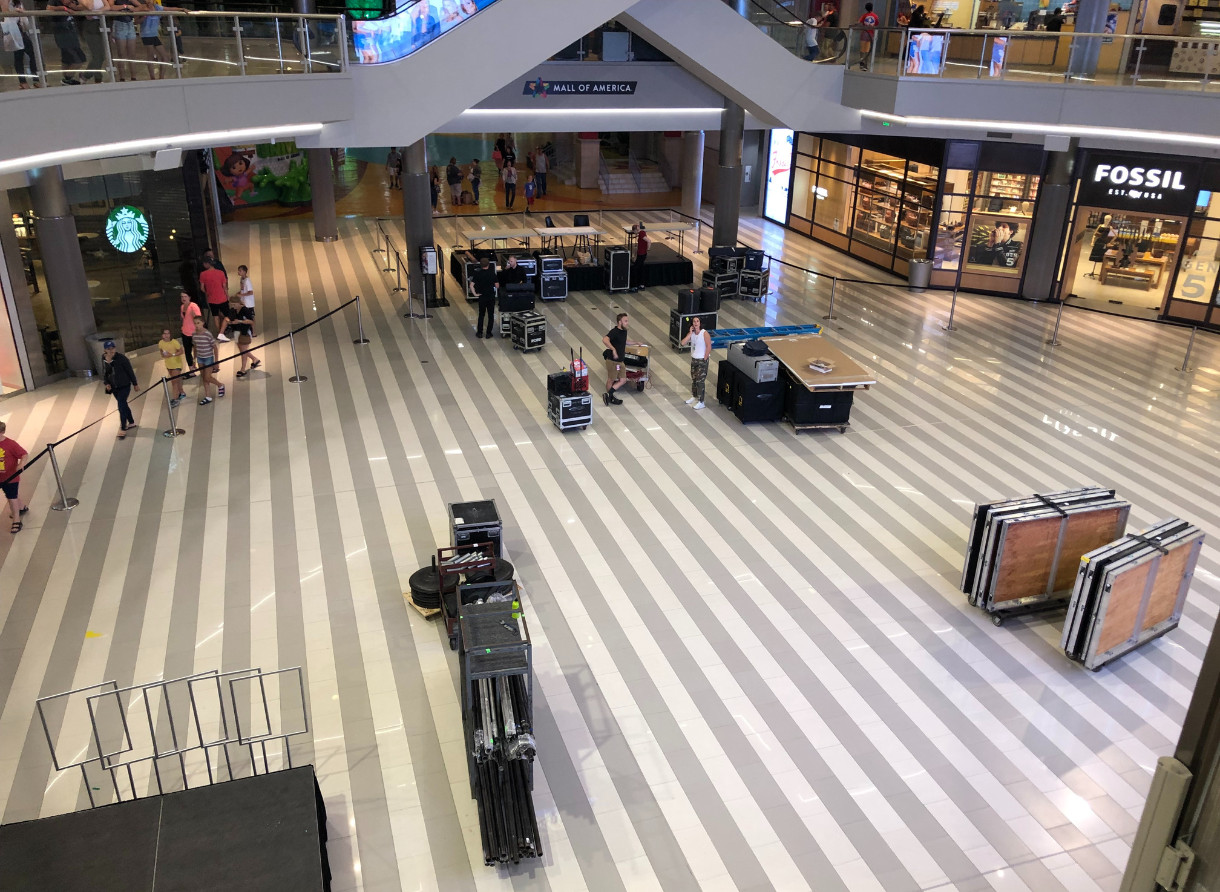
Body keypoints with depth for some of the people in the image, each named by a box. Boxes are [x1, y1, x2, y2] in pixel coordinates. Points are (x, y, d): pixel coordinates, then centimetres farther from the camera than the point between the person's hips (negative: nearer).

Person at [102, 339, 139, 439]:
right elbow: (104, 373, 10)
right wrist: (106, 383, -6)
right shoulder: (104, 359, -3)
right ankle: (131, 423, 37)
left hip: (124, 385, -6)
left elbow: (130, 371, -10)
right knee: (123, 404, 19)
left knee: (121, 406, -11)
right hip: (114, 387, 6)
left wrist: (135, 384, -4)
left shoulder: (121, 358, -19)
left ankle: (123, 429, -5)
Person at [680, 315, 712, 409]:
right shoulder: (691, 333, 2)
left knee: (700, 381, -7)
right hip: (693, 359, 7)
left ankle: (701, 402, -1)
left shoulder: (705, 333, -17)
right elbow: (683, 343, -8)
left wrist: (705, 359, -16)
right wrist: (690, 333, -13)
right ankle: (694, 397, 37)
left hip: (702, 360, -7)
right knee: (694, 379, 18)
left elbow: (709, 347, -18)